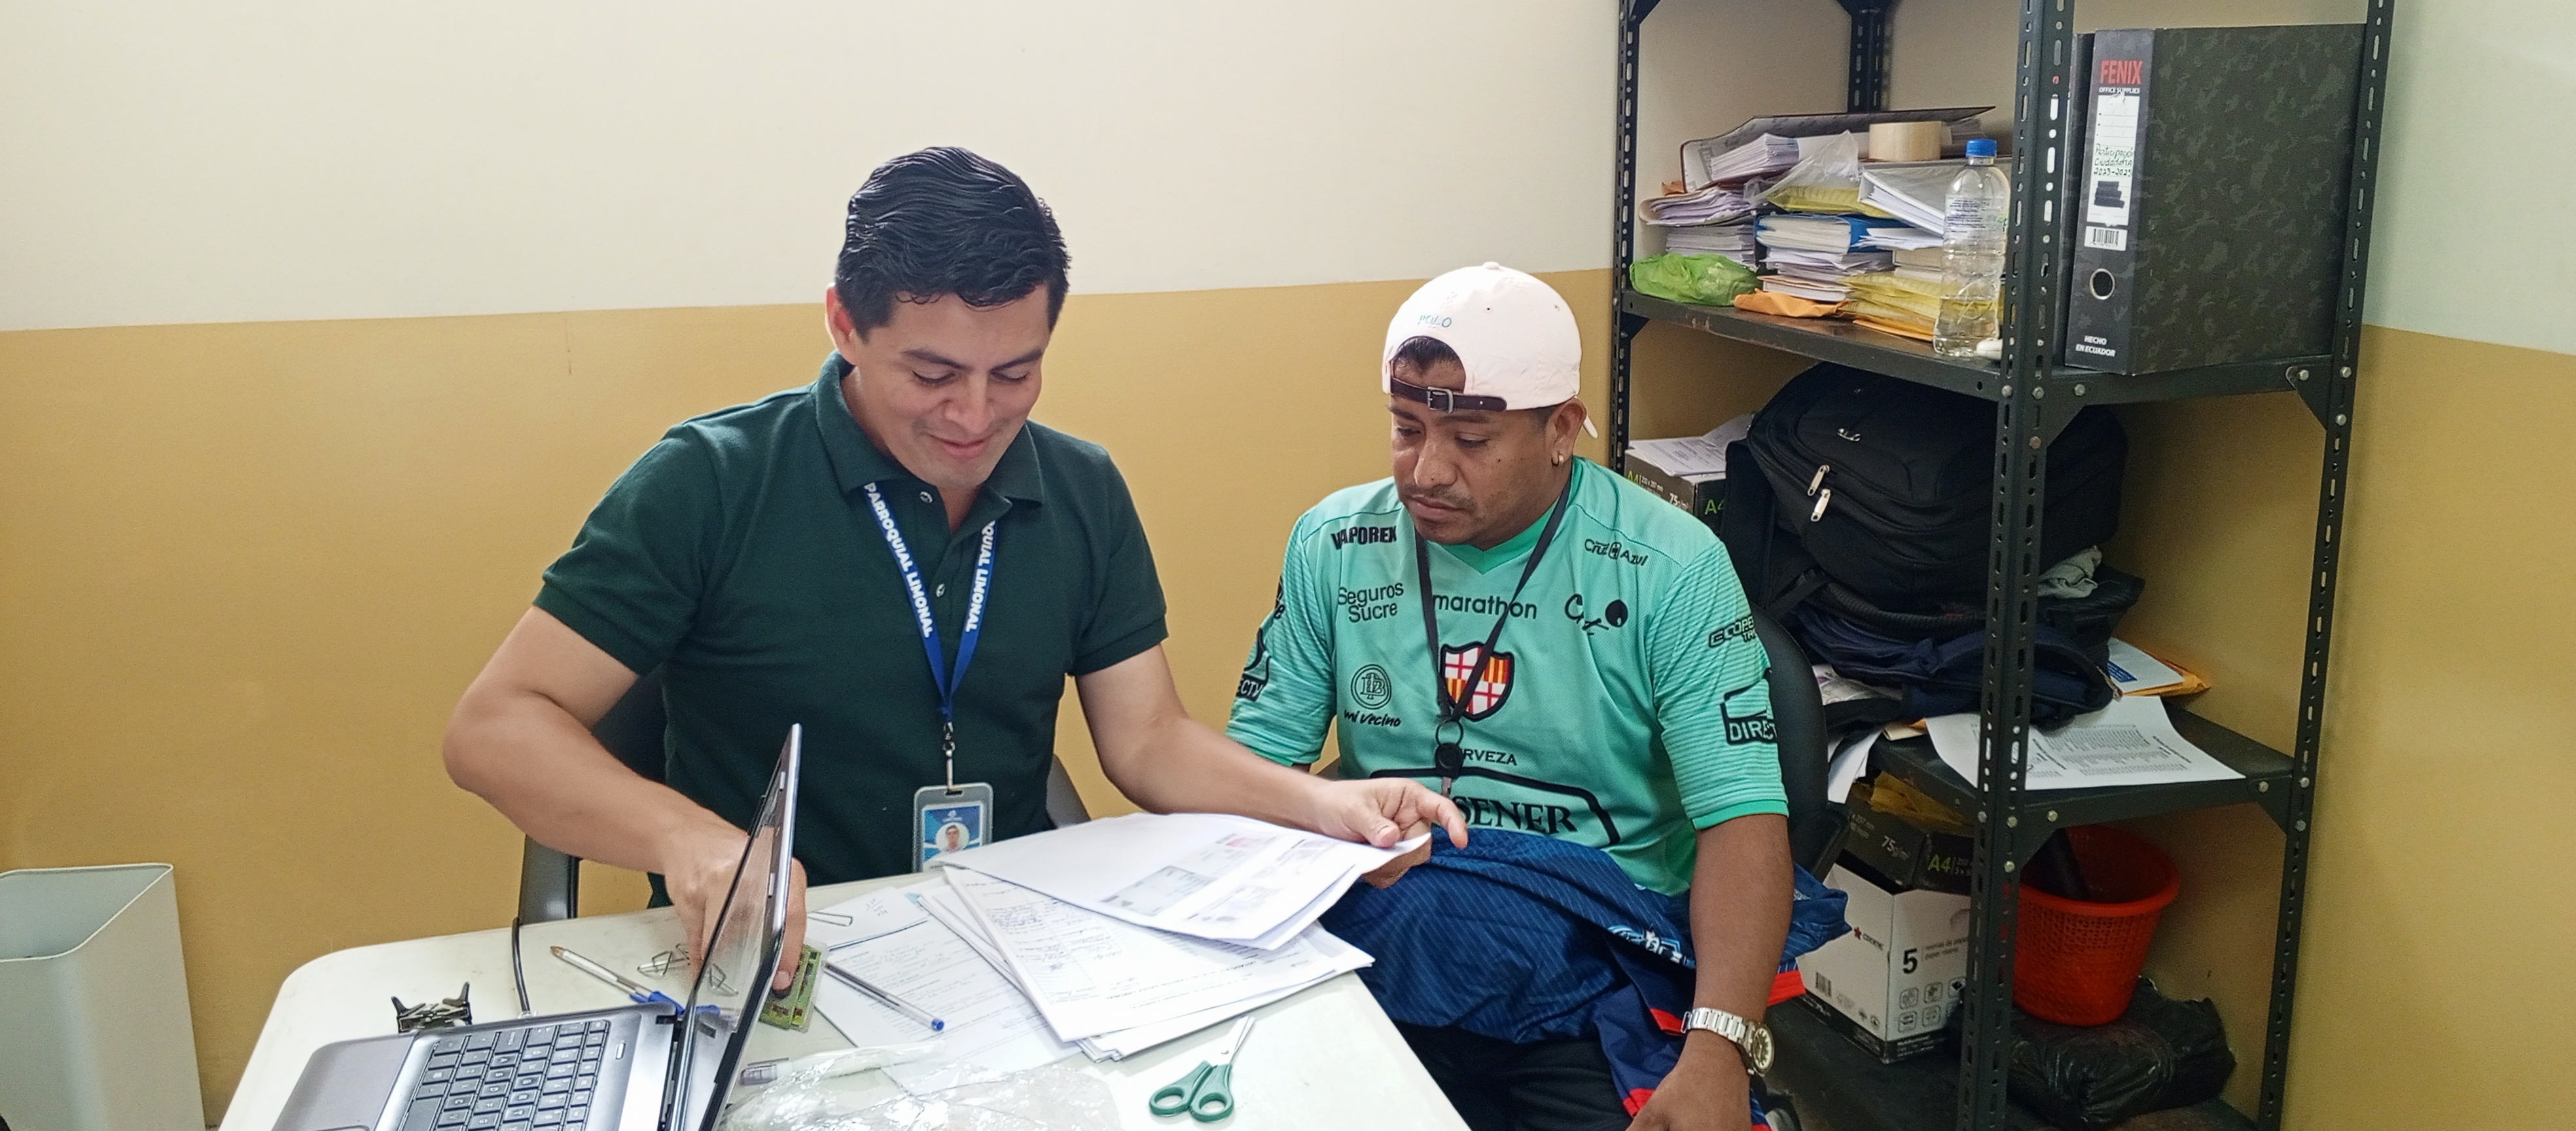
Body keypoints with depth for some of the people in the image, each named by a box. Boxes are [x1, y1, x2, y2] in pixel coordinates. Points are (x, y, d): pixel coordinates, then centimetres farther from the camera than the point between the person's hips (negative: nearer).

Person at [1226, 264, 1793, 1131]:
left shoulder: (1673, 569, -8)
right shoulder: (1334, 546, 2)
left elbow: (1741, 816, -13)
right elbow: (1257, 761, 4)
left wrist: (1716, 1053, -26)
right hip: (1384, 964, 2)